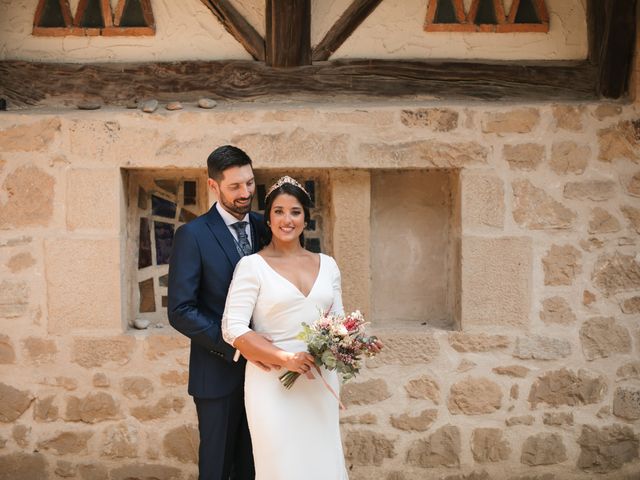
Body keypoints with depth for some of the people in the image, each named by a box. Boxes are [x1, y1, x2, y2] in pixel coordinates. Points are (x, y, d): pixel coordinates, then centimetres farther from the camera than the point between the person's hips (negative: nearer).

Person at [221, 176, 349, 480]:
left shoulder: (327, 264, 10)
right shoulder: (252, 265, -4)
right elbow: (233, 329, -10)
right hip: (273, 383, -4)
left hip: (320, 382, 4)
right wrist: (285, 358, -20)